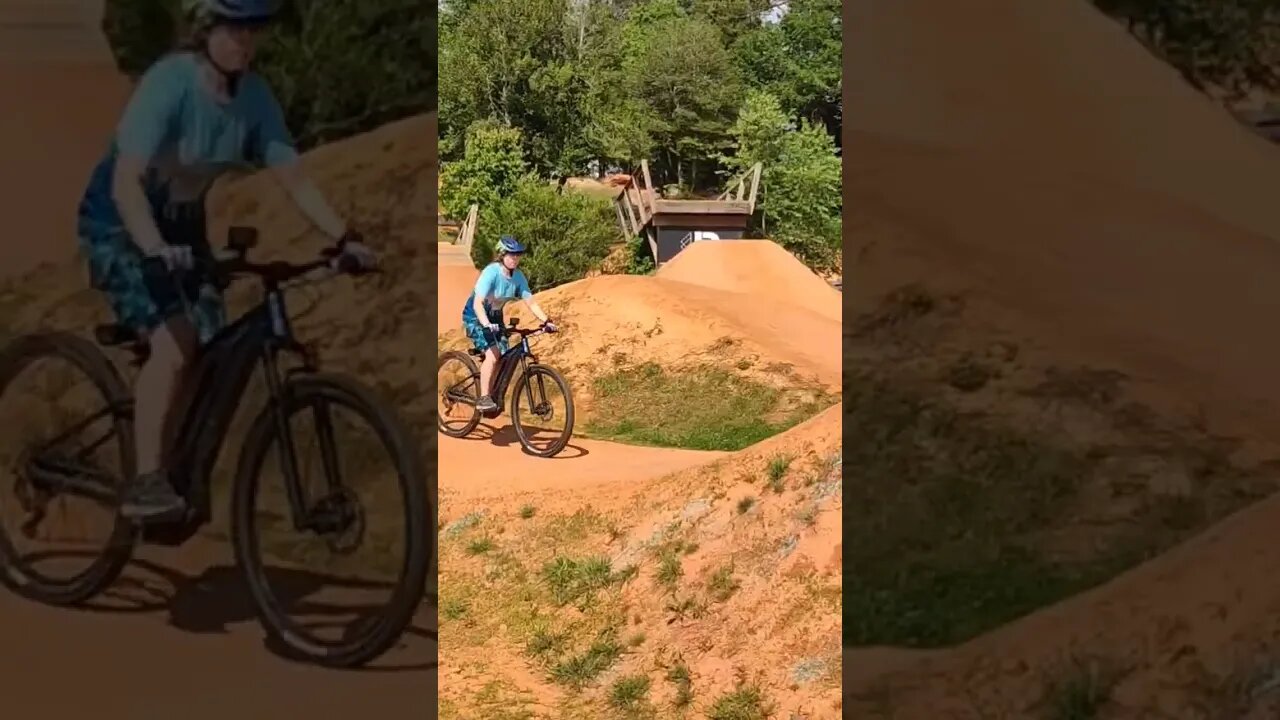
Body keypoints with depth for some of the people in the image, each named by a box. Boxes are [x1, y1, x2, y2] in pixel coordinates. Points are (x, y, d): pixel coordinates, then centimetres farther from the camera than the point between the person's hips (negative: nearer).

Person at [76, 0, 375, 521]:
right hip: (120, 224, -6)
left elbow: (292, 177, -7)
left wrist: (343, 237, -18)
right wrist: (156, 249, -50)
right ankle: (145, 481, -18)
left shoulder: (254, 96, -9)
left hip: (182, 224, 6)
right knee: (173, 340, -24)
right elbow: (125, 182, -35)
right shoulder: (168, 83, -27)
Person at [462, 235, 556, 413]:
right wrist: (486, 324, -51)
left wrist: (546, 321, -20)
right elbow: (477, 303, -36)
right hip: (475, 317, -6)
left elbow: (530, 302, -7)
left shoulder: (518, 276, -9)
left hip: (495, 316, 6)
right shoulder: (491, 272, -27)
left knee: (503, 356, -8)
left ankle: (493, 395, 10)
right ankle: (483, 399, -21)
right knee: (492, 353, -25)